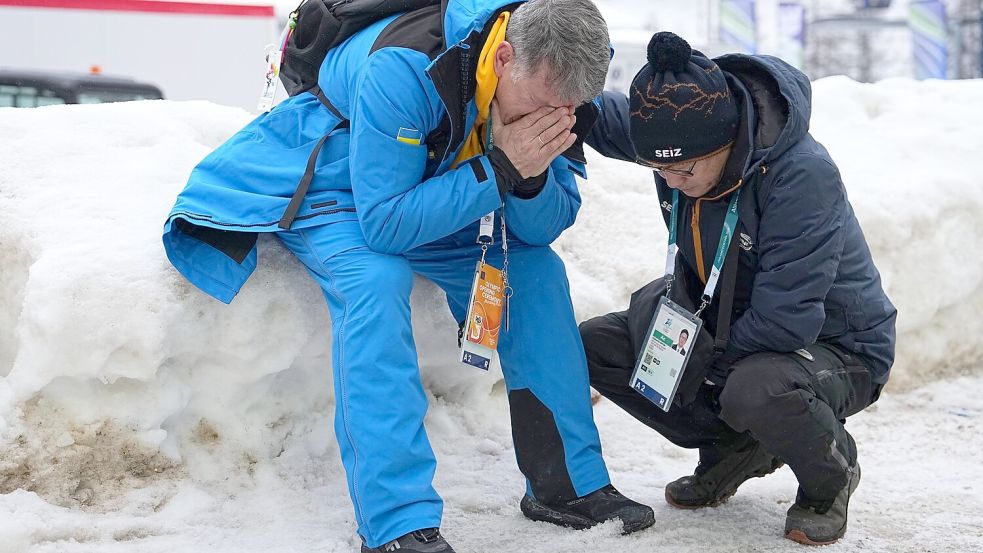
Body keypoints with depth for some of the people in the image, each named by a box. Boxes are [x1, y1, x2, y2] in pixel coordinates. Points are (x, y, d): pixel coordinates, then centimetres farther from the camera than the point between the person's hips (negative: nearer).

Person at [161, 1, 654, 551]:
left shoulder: (550, 84, -18)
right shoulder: (404, 68, -38)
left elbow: (546, 228, -13)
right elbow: (384, 223, -37)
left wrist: (532, 178, -35)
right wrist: (500, 169, -40)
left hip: (437, 188, 6)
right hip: (331, 185, -6)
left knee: (538, 270, -6)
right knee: (376, 280, -33)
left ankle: (572, 484, 5)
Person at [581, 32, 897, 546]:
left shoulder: (803, 175, -34)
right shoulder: (674, 134, -14)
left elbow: (786, 321, -33)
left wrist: (706, 360, -19)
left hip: (832, 346, -7)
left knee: (755, 390, -40)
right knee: (596, 344, -7)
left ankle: (831, 476, -4)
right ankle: (734, 448, 10)